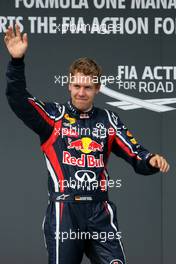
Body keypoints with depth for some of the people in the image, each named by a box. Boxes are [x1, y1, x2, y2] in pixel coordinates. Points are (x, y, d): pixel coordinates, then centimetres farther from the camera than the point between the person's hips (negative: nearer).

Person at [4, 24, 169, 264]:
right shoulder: (54, 116, 5)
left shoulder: (109, 121, 11)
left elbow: (136, 156, 10)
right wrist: (17, 61, -21)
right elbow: (18, 100, -8)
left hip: (100, 212, 2)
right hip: (64, 211, -2)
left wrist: (151, 161, -13)